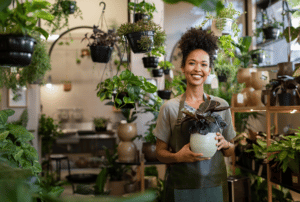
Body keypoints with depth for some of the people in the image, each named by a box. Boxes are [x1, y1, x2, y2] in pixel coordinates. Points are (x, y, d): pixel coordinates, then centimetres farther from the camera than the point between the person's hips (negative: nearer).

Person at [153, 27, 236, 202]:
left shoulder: (221, 105, 2)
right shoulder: (170, 107, -4)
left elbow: (230, 151, 10)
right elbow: (160, 152, 0)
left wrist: (224, 144, -11)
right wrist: (179, 156, -18)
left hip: (215, 185, 2)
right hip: (181, 187, -2)